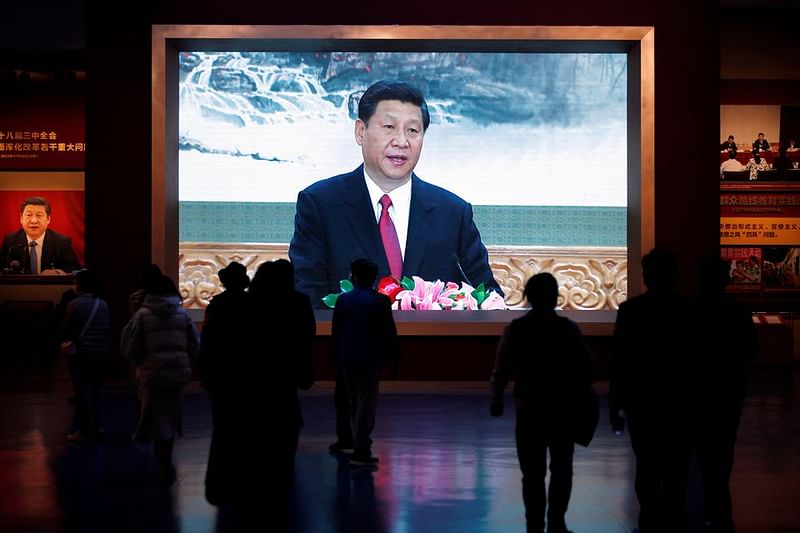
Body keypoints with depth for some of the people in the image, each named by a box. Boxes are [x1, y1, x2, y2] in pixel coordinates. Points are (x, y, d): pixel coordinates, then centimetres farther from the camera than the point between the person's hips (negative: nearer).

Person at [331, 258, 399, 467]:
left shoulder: (343, 300, 2)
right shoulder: (380, 301, -10)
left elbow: (335, 332, 5)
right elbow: (389, 332, -9)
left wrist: (337, 357, 13)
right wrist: (393, 358, -1)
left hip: (347, 360, 4)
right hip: (370, 360, -4)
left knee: (355, 404, 15)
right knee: (366, 404, -3)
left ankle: (360, 447, 18)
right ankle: (361, 452, -7)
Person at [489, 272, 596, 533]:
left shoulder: (516, 328, -4)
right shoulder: (568, 328, -4)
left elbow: (501, 370, -6)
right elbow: (588, 369, -3)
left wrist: (496, 400, 7)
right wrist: (576, 394, 13)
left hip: (529, 410, 0)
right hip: (563, 410, 0)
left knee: (533, 473, 5)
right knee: (561, 470, 13)